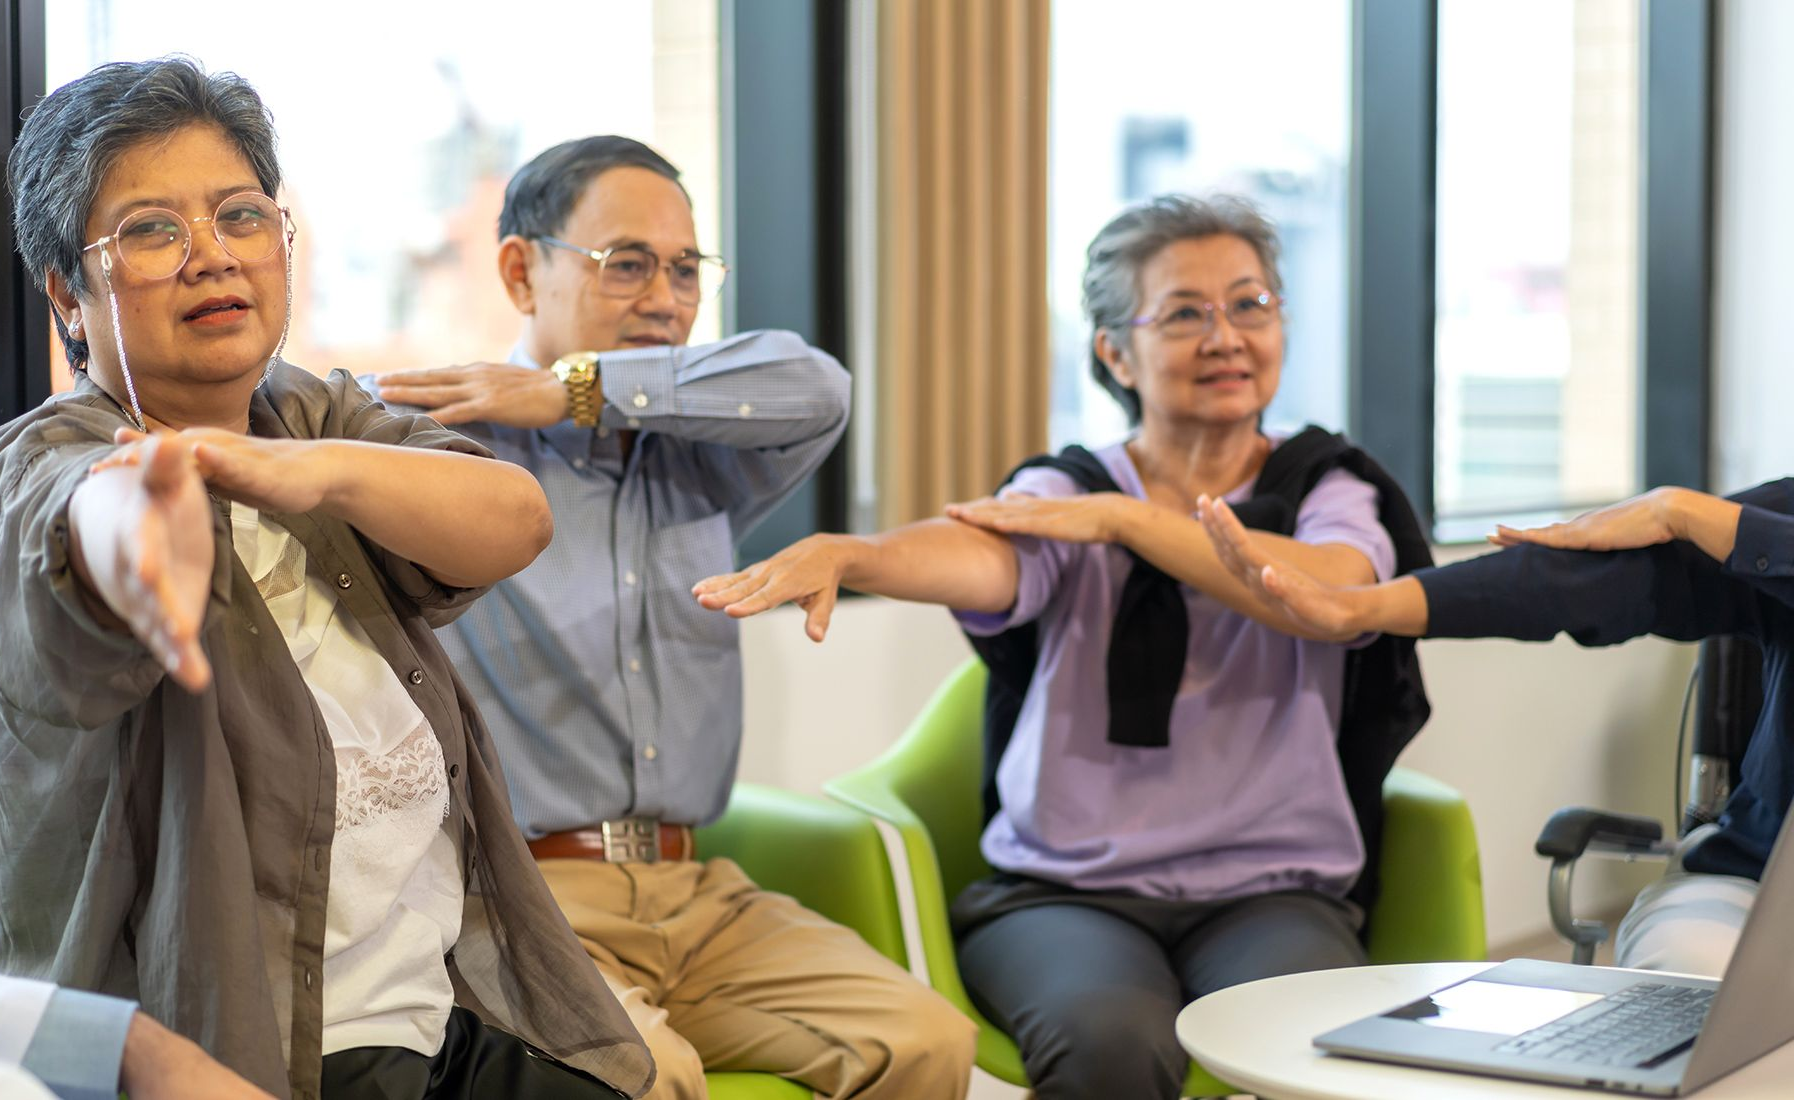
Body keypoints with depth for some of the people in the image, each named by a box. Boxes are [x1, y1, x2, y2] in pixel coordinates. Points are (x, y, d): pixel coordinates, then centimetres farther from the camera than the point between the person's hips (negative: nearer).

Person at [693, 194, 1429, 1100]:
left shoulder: (1328, 490, 11)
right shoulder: (1064, 491, 8)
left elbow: (1332, 591, -14)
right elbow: (980, 560, -16)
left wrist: (1117, 516, -11)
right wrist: (843, 554, -39)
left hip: (1270, 890, 1)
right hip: (1065, 889, 0)